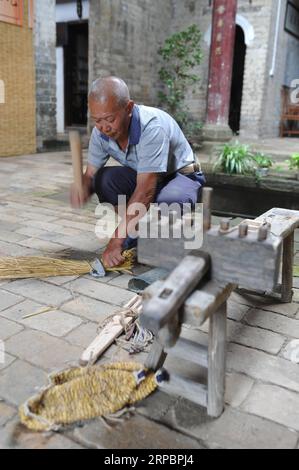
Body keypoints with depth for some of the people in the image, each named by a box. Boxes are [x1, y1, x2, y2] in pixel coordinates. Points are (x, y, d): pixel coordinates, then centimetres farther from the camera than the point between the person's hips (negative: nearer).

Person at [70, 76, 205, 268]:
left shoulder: (152, 127, -34)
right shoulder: (101, 132, -15)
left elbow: (145, 191, -38)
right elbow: (90, 174, -6)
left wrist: (116, 241, -39)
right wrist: (84, 189, -33)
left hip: (181, 175, -5)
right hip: (142, 177, 5)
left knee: (166, 203, -39)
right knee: (104, 178, -23)